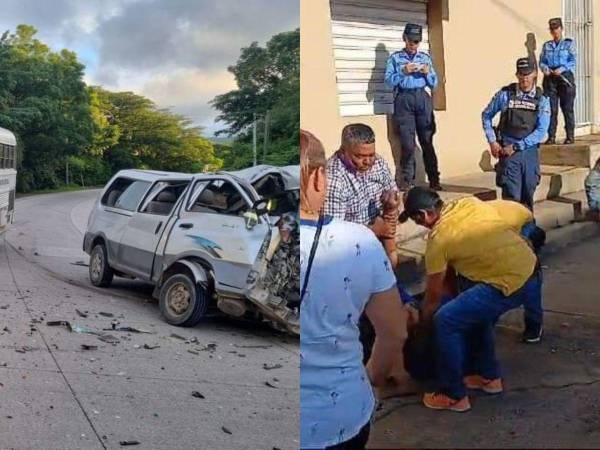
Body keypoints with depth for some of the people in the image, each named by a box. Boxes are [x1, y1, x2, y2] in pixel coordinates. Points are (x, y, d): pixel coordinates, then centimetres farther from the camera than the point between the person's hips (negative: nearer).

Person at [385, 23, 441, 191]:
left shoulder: (426, 57, 17)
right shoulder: (395, 58, 10)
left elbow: (434, 83, 16)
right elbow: (389, 81, 1)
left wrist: (428, 73, -3)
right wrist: (403, 72, -12)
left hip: (423, 99, 2)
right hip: (404, 100, -2)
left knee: (427, 141, -1)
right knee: (408, 144, -5)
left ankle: (434, 180, 2)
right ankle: (407, 182, 1)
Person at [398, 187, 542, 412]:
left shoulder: (439, 238, -9)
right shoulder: (469, 202, 8)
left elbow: (433, 296, 1)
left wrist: (423, 322, 18)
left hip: (511, 284, -9)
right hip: (529, 268, 9)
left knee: (445, 321, -5)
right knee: (475, 311, 27)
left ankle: (454, 396, 6)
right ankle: (488, 376, 38)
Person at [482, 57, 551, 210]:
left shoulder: (542, 100, 0)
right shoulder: (505, 94, -3)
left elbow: (541, 131, -7)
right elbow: (486, 115, 7)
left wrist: (516, 146, -13)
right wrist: (492, 142, -1)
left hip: (530, 152, 2)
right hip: (508, 152, -2)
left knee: (528, 196, 12)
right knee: (511, 197, -7)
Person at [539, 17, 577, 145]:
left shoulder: (569, 43, 6)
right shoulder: (546, 45, 14)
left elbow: (573, 61, -3)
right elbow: (541, 61, 10)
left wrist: (562, 68, -19)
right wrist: (545, 69, -12)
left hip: (565, 77, -2)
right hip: (550, 78, 3)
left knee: (567, 108, -3)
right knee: (551, 108, -1)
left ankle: (570, 136, 1)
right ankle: (551, 136, 1)